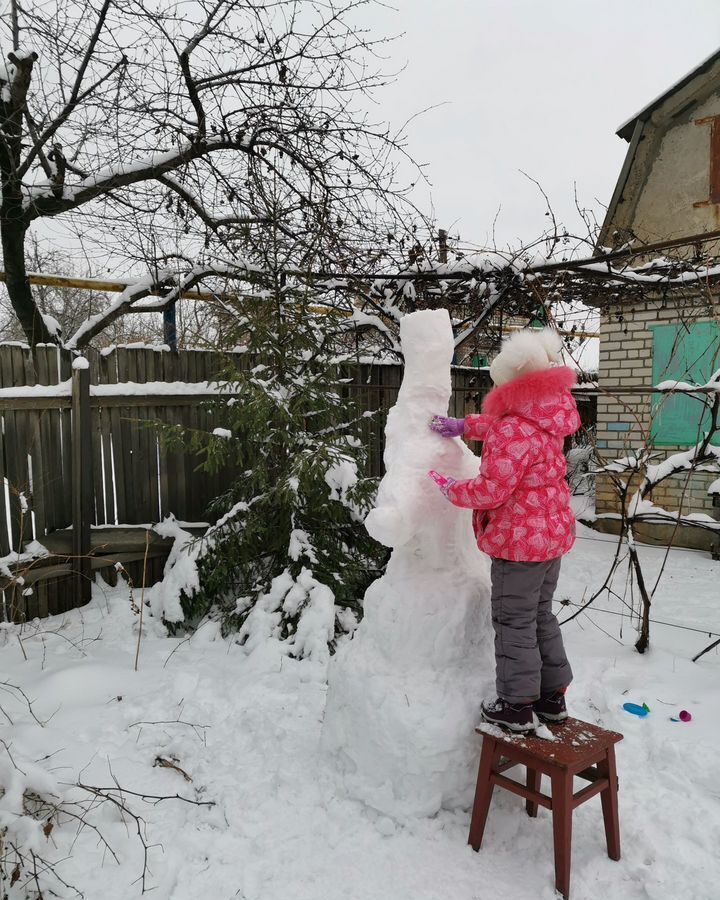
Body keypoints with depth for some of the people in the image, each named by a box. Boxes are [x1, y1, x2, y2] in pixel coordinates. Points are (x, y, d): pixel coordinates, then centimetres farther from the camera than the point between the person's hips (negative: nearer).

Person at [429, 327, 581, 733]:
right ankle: (553, 696, 31)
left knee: (514, 621, 5)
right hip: (553, 532, 9)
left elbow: (492, 490, -25)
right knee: (541, 614, 20)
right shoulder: (548, 419, 4)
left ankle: (518, 705, 17)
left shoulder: (514, 430, -25)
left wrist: (452, 488, -9)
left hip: (520, 540, -9)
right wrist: (465, 426, 14)